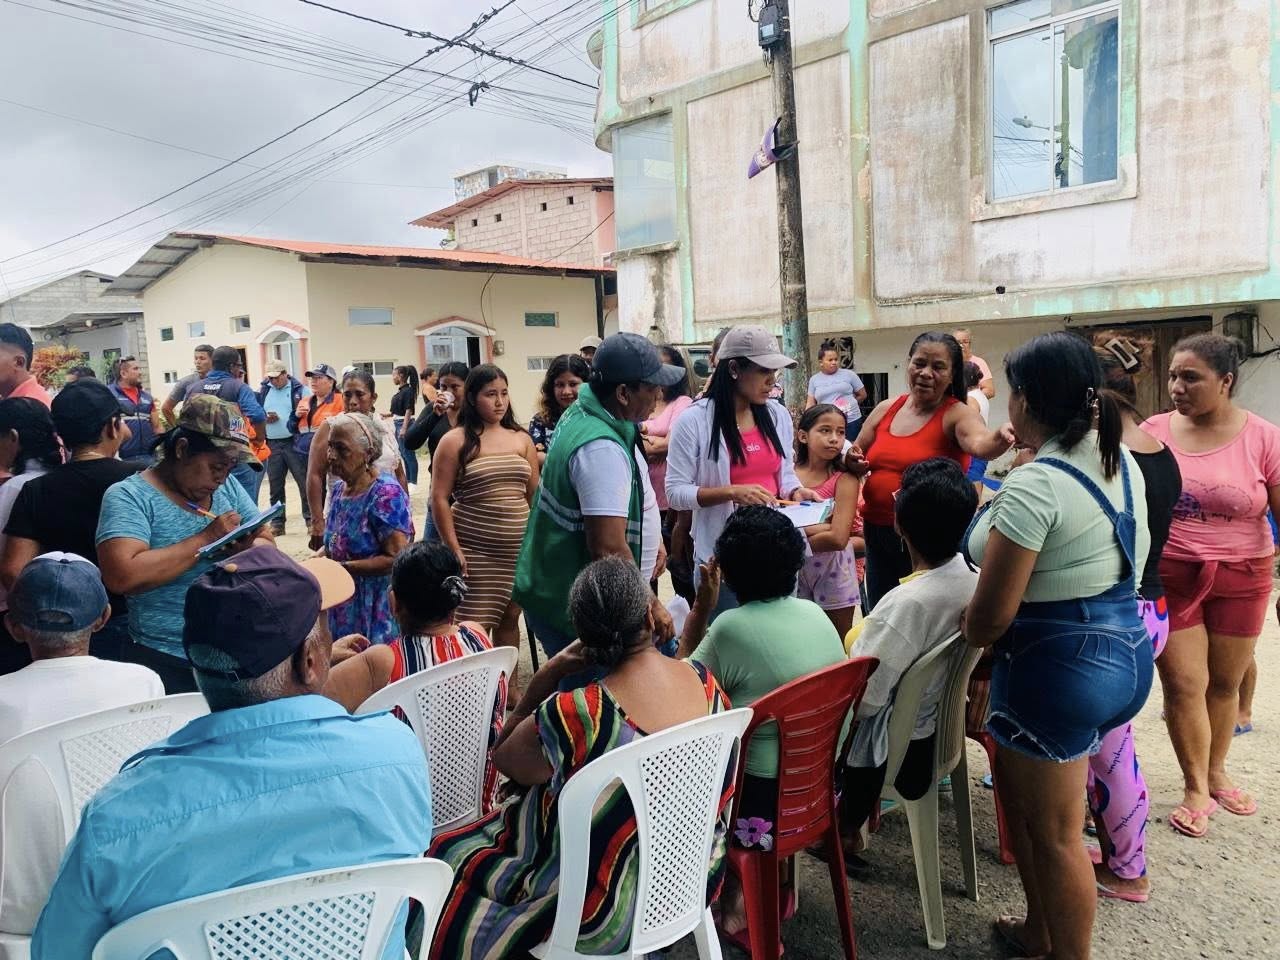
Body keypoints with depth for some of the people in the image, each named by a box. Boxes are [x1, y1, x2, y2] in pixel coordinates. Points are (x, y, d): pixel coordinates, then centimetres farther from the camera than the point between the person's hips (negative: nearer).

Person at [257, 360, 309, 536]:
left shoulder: (300, 390, 0)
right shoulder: (263, 391, 11)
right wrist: (264, 418, -5)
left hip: (295, 443, -4)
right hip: (272, 445, 4)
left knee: (305, 481, -2)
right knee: (275, 485, 10)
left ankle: (311, 519, 6)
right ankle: (277, 522, 19)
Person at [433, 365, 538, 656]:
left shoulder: (521, 439, 9)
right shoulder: (455, 441, -3)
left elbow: (535, 495, 12)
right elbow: (439, 498, -5)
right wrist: (453, 548, -11)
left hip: (519, 549, 4)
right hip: (475, 551, -4)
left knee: (509, 618, 12)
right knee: (475, 627, -3)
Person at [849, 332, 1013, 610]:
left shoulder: (956, 415, -11)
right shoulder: (885, 410, 4)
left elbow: (980, 444, -34)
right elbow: (856, 461, 16)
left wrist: (1000, 438, -56)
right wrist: (852, 460, -7)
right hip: (878, 534, 5)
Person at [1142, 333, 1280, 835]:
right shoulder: (1154, 432, -5)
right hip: (1170, 577, 0)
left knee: (1225, 682, 15)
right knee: (1184, 685, 2)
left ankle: (1216, 773, 37)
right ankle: (1196, 789, 19)